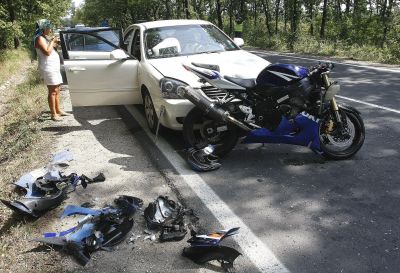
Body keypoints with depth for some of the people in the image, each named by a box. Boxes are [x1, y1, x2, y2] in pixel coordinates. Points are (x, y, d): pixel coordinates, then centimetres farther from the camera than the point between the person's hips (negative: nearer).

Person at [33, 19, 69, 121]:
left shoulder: (44, 38, 19)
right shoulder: (39, 38, -11)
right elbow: (47, 52, -22)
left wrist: (55, 43, 12)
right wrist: (52, 42, -13)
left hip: (54, 67, 10)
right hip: (48, 68, -10)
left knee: (57, 90, 13)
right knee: (53, 91, -9)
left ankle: (58, 110, 21)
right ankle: (53, 114, -5)